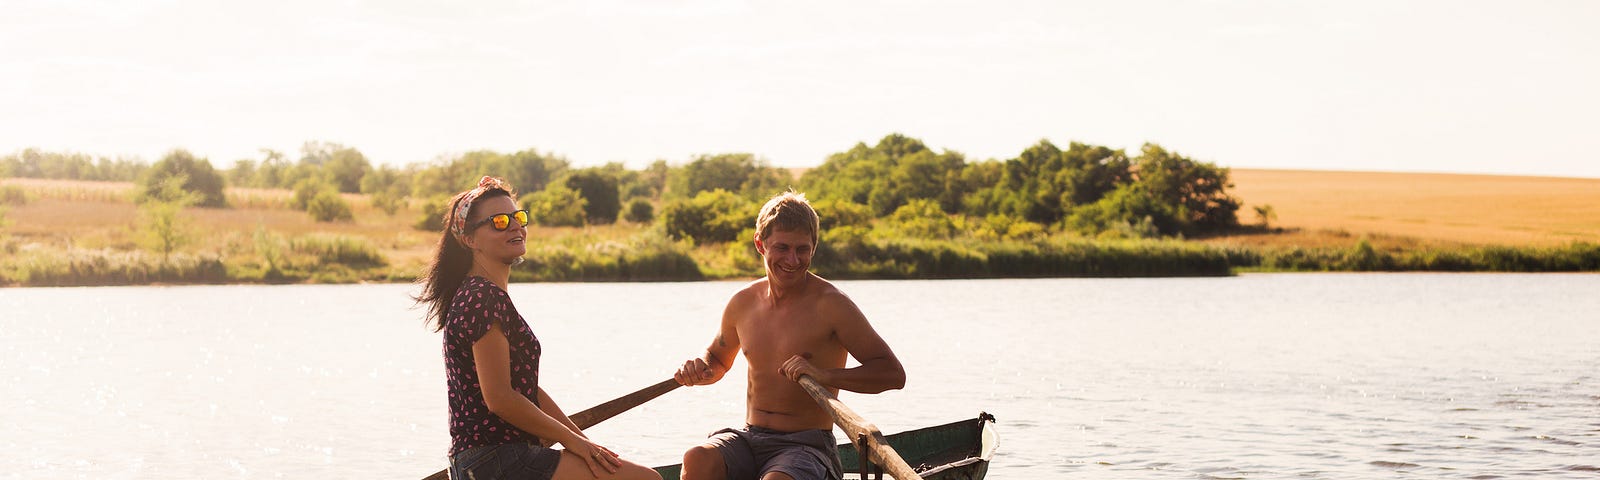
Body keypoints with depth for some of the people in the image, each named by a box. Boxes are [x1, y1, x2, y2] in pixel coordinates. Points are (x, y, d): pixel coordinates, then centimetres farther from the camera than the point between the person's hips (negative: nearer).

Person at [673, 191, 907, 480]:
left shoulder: (829, 304, -8)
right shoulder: (743, 303, 8)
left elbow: (893, 374, -13)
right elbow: (718, 358, 28)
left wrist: (824, 375, -26)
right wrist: (701, 372, 3)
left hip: (808, 446, -5)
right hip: (748, 439, 5)